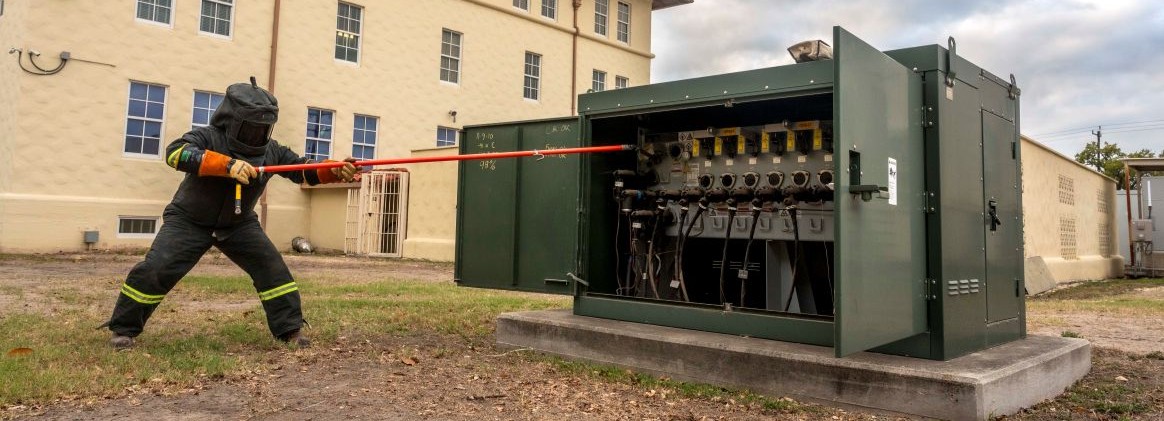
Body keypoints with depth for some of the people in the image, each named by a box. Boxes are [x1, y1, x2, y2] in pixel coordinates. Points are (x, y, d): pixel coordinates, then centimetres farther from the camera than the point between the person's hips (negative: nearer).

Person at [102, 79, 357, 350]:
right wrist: (227, 164, -50)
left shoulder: (271, 151, -9)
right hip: (189, 220, -3)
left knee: (272, 268, -8)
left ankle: (290, 329, 1)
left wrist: (336, 171, -29)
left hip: (239, 224, 3)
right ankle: (124, 329, 11)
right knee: (155, 270, -12)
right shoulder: (208, 137, -21)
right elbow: (176, 152, -39)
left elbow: (305, 170, -8)